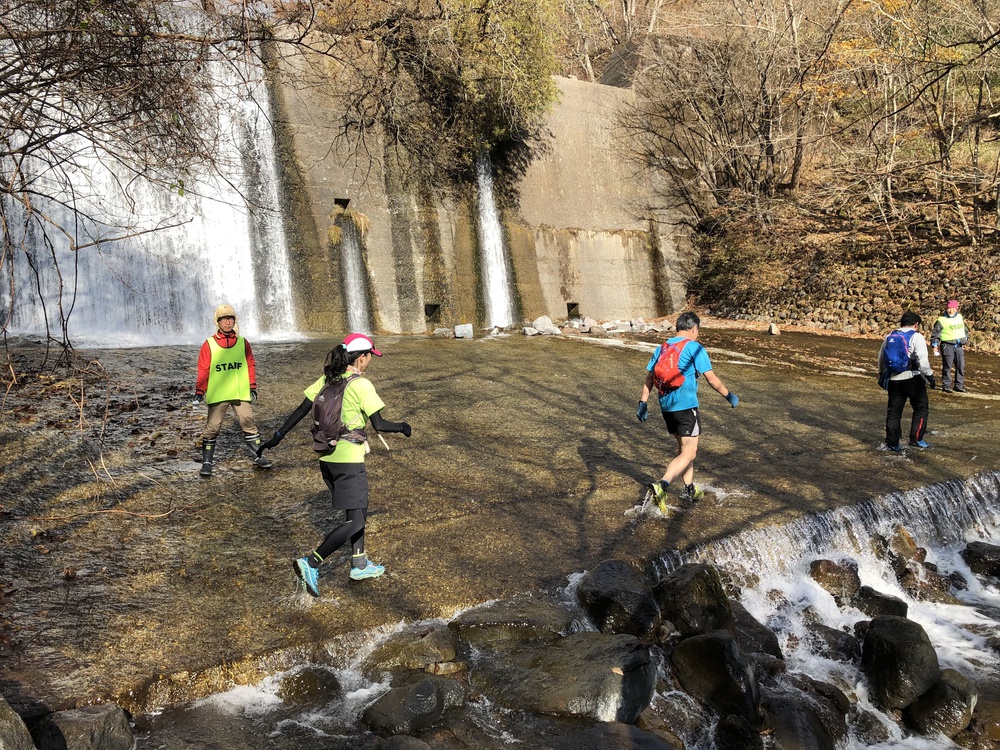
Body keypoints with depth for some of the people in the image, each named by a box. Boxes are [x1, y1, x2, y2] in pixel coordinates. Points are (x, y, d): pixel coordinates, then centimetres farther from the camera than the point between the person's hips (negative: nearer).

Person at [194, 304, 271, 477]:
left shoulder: (243, 342, 6)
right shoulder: (209, 344, -1)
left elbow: (250, 365, 8)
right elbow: (203, 370, -1)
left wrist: (253, 388, 7)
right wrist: (199, 391, -4)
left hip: (241, 393, 2)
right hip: (217, 395, -2)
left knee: (248, 423, 5)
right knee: (212, 427, 1)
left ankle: (257, 456, 18)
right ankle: (207, 461, 12)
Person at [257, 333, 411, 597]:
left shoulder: (327, 380, 5)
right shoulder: (361, 385, -14)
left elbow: (301, 410, 6)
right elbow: (379, 424, -15)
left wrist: (278, 436, 13)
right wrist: (401, 426, 3)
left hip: (326, 456, 8)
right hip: (349, 458, -8)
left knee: (359, 508, 23)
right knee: (356, 521, -1)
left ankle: (360, 564, 32)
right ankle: (311, 563, -9)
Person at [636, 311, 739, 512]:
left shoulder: (661, 348, 11)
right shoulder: (695, 348, -7)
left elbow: (649, 377, 8)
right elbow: (711, 379, -7)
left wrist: (643, 403, 12)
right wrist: (729, 396, 5)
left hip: (666, 406, 7)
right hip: (686, 406, -7)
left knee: (683, 446, 23)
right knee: (689, 453, -4)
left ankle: (689, 488, 31)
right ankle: (661, 485, -23)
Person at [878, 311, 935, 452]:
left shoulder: (890, 337, 11)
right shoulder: (917, 337, -5)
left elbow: (881, 357, 20)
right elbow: (922, 359, -17)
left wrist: (882, 373, 32)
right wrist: (929, 375, -12)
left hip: (893, 379, 5)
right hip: (912, 378, -5)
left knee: (893, 411, 10)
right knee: (921, 408, 10)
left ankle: (892, 443, 13)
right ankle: (916, 439, 8)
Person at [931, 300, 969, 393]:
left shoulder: (959, 317, 11)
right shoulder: (941, 321, -5)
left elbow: (965, 329, 26)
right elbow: (935, 333, -4)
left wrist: (965, 339, 21)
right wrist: (934, 345, -10)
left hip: (959, 346, 5)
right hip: (947, 346, -5)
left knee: (961, 366, 5)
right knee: (947, 366, -3)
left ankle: (959, 385, 13)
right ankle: (946, 385, 3)